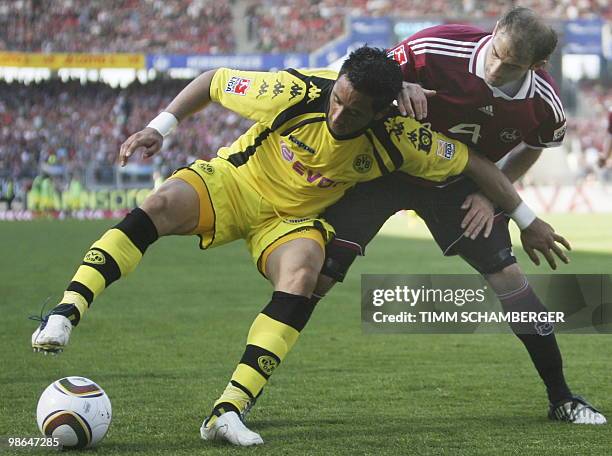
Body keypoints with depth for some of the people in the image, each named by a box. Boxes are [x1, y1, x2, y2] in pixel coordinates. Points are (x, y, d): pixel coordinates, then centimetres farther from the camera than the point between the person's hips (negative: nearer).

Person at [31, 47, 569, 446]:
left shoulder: (399, 139, -21)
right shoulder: (293, 92, -26)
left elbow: (473, 161, -7)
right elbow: (214, 81, -10)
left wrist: (527, 219, -3)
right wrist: (160, 127, -18)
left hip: (296, 217, 1)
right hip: (234, 181, -1)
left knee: (303, 273, -34)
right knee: (164, 203, -33)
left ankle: (228, 411, -38)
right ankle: (65, 314, -39)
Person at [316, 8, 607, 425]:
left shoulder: (545, 106, -20)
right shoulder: (437, 48, -30)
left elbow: (531, 149, 5)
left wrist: (493, 192, -7)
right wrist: (399, 88, -35)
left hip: (462, 183, 2)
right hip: (388, 163, -2)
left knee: (506, 274, -9)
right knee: (321, 270, -14)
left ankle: (561, 398, 7)